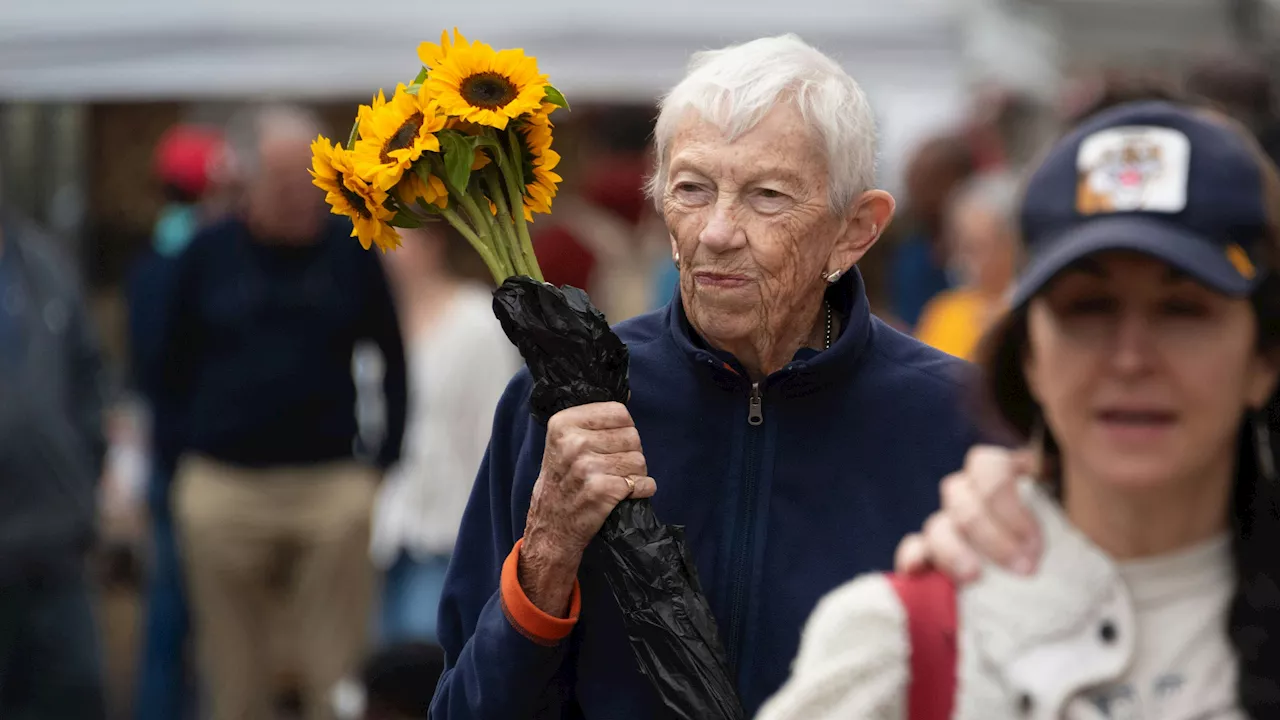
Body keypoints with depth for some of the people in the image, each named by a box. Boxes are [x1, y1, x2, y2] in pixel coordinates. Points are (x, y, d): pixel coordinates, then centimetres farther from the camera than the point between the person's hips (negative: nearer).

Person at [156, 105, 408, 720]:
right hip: (222, 485, 1)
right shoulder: (208, 254, 1)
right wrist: (220, 428, 8)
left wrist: (387, 460, 1)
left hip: (334, 484, -1)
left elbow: (395, 362, 6)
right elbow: (175, 367, 10)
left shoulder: (350, 252, 0)